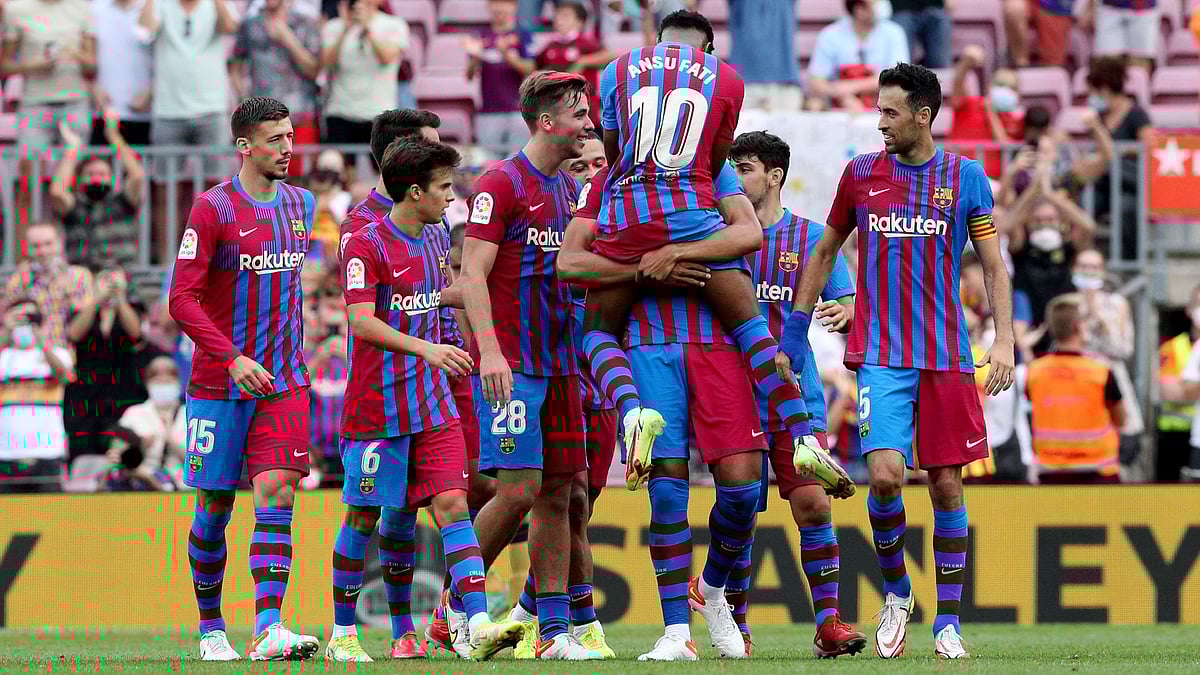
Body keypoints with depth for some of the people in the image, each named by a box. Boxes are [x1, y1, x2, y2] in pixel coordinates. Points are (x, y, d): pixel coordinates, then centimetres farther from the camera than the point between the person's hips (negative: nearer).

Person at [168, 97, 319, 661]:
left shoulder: (300, 203, 10)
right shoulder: (213, 209, -9)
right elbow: (182, 299, -14)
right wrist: (232, 359, -24)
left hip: (283, 382, 4)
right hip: (220, 383, -4)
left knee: (277, 495, -12)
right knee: (215, 508, 4)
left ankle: (268, 629, -22)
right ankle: (210, 628, 21)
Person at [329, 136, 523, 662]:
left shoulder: (434, 239, 11)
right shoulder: (367, 246, -12)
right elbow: (361, 323, -22)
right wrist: (424, 348, -32)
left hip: (433, 406, 6)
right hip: (377, 404, -6)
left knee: (451, 505, -7)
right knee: (365, 516, 3)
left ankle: (479, 627, -19)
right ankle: (342, 633, 16)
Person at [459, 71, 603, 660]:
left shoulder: (570, 189, 16)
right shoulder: (501, 184, -8)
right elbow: (472, 273, -13)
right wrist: (489, 350, -23)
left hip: (559, 363, 8)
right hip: (510, 364, -8)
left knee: (557, 493, 4)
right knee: (519, 489, -13)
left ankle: (553, 628, 5)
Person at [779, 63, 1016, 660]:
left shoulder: (965, 176, 3)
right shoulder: (861, 173, 7)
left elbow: (993, 265, 7)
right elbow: (824, 253, 17)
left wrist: (1004, 339, -5)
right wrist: (793, 335, 14)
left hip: (946, 357, 0)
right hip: (880, 355, 0)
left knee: (946, 484, 1)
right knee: (886, 475, -16)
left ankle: (947, 621, 10)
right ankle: (895, 589, 8)